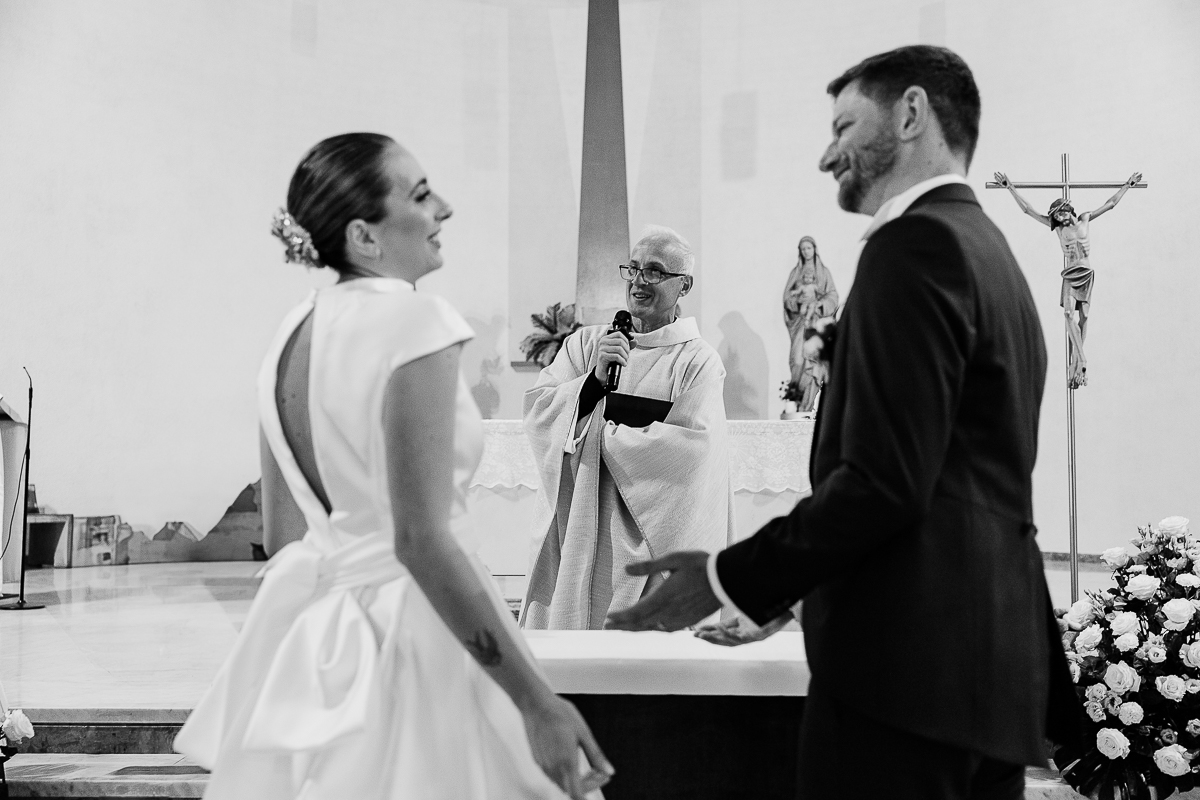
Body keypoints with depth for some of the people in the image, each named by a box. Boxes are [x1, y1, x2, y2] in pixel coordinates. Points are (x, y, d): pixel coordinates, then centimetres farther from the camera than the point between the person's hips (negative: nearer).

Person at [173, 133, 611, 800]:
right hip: (410, 639, -8)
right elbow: (421, 540, -23)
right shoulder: (412, 318, -18)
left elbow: (282, 533, 10)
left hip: (305, 628, 8)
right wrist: (538, 702, -21)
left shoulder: (294, 332, 5)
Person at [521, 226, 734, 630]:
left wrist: (605, 435, -6)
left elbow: (693, 445, -14)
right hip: (575, 526, 3)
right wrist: (595, 380, -15)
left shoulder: (698, 362, -3)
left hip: (647, 534, -3)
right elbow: (536, 408, 1)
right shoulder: (585, 343, 10)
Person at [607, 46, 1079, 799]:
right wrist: (784, 589, 23)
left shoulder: (917, 242, -11)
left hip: (908, 666, -9)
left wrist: (734, 579, -11)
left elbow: (882, 482, -20)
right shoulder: (989, 247, 18)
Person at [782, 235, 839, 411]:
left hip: (818, 320, -1)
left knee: (813, 357, -13)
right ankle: (800, 402, -11)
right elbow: (787, 296, 9)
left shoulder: (824, 272, 11)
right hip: (800, 321, 1)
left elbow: (832, 296, 4)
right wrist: (799, 299, -11)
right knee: (798, 359, -12)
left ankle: (808, 404, -13)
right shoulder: (795, 272, 15)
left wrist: (818, 304, -13)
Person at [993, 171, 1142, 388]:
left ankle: (1074, 362, 2)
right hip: (1070, 274, -1)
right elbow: (1028, 209, 4)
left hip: (1087, 273, 1)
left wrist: (1127, 185, 18)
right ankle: (1081, 359, -26)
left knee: (1083, 317, -3)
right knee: (1069, 313, -20)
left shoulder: (1085, 219, 7)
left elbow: (1110, 204, 17)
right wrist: (1010, 188, 2)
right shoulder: (1056, 226, 5)